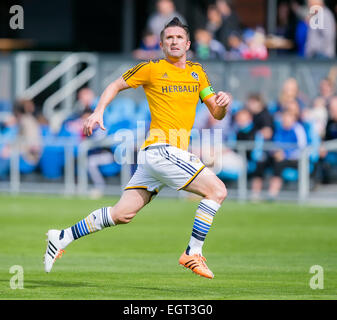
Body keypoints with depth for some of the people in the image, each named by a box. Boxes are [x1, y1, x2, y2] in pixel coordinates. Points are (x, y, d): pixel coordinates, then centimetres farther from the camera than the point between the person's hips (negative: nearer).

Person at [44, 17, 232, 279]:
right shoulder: (152, 69, 1)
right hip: (161, 148, -7)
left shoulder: (197, 73, 18)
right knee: (217, 190, -14)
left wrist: (223, 103, -6)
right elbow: (116, 85, 11)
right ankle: (193, 254, -9)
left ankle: (62, 238, 15)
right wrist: (98, 112, -2)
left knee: (122, 214, 7)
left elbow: (216, 113, 17)